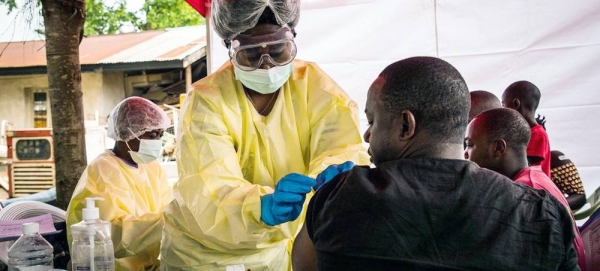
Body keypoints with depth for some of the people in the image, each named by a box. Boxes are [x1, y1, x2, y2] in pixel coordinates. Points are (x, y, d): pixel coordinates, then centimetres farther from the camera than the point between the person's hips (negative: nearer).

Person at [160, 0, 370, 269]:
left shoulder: (314, 84, -10)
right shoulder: (206, 101, -20)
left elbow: (343, 145, -22)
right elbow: (210, 191, -32)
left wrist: (335, 172, -45)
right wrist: (264, 207, -51)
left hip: (281, 244, 3)